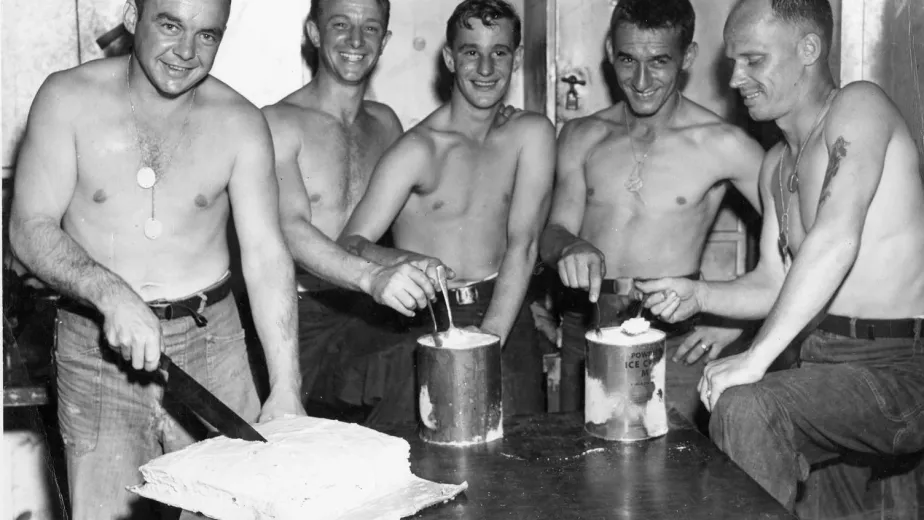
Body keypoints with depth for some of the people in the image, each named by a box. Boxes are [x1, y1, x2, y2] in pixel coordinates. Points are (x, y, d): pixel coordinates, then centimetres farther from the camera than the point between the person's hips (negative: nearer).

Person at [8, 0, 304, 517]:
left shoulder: (239, 123, -2)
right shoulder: (69, 99, -3)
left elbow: (266, 255, -6)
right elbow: (30, 228, -7)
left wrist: (285, 389, -14)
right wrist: (110, 293, -25)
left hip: (211, 340, 1)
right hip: (97, 348, -1)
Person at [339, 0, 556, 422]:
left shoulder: (531, 135, 1)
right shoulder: (417, 150, -8)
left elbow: (522, 245, -5)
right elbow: (349, 243, -14)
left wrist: (491, 334, -16)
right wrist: (401, 259, -36)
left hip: (505, 318, 2)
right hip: (425, 327, -2)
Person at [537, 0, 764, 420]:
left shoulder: (721, 145, -3)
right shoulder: (581, 137, 10)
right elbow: (553, 234, 4)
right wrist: (569, 247, -19)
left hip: (673, 340, -3)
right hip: (583, 333, 3)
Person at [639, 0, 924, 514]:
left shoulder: (859, 106, -11)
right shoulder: (777, 164, 16)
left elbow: (836, 240, -25)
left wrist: (755, 357, -27)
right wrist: (698, 295, 0)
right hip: (825, 357, 8)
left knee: (745, 407, -29)